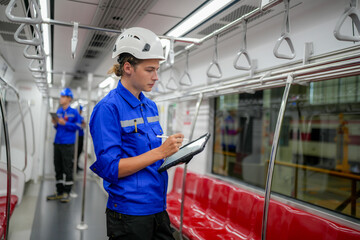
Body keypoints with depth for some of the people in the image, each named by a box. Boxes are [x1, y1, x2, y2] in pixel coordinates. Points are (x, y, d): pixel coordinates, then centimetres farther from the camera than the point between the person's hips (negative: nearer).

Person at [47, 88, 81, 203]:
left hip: (68, 144, -7)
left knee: (67, 168, -1)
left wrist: (65, 123, -17)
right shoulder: (58, 111, 13)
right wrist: (55, 124, -1)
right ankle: (59, 192, 23)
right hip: (57, 143, 7)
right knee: (58, 168, 12)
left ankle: (66, 193, 8)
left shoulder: (73, 112, -4)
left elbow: (77, 126, -9)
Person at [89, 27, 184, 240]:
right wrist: (160, 151, -22)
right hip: (129, 213, -7)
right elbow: (111, 168, -20)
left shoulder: (151, 106, 8)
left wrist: (173, 154, -4)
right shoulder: (108, 108, -15)